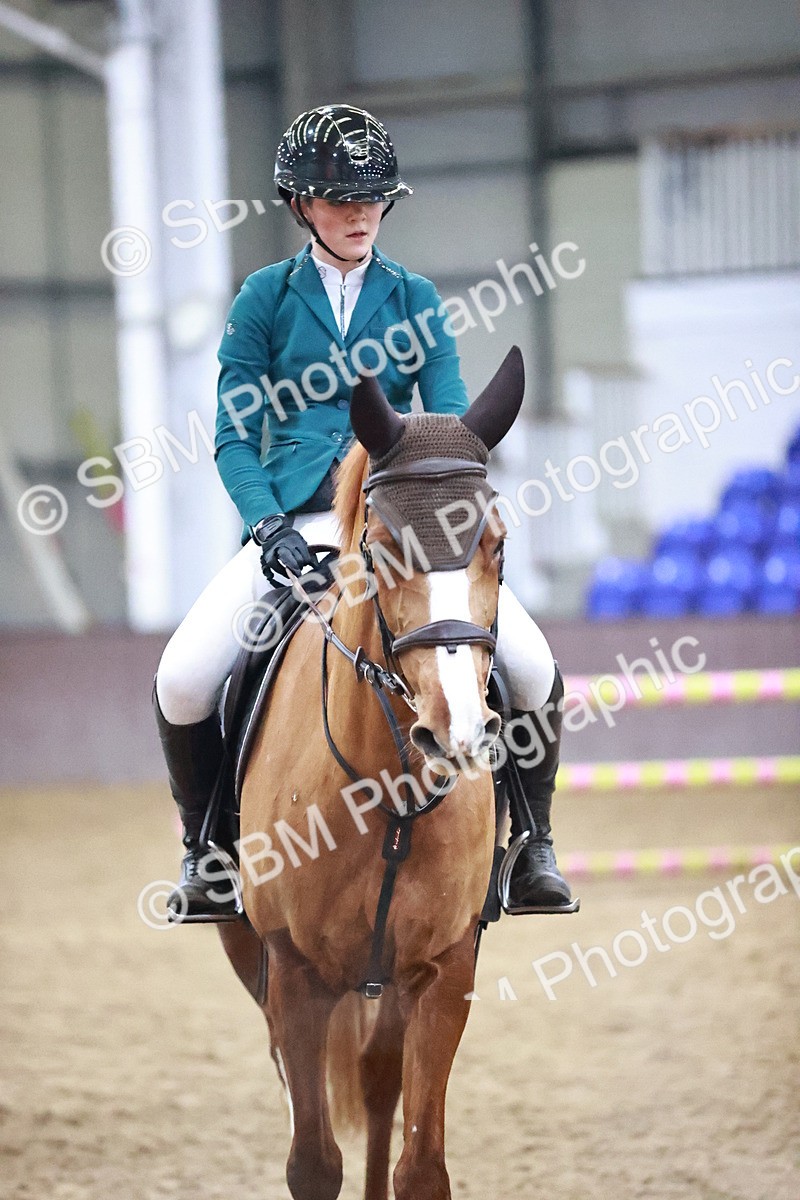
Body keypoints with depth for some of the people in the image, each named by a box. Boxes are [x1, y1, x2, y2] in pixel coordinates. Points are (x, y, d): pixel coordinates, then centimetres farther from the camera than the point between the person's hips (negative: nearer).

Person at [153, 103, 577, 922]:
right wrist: (268, 525, -14)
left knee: (532, 671, -20)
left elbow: (452, 423, 7)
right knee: (183, 683, -22)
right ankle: (205, 844, 5)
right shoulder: (266, 299, 7)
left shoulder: (414, 298, 11)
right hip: (291, 523, -1)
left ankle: (530, 844, 4)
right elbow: (235, 438, 3)